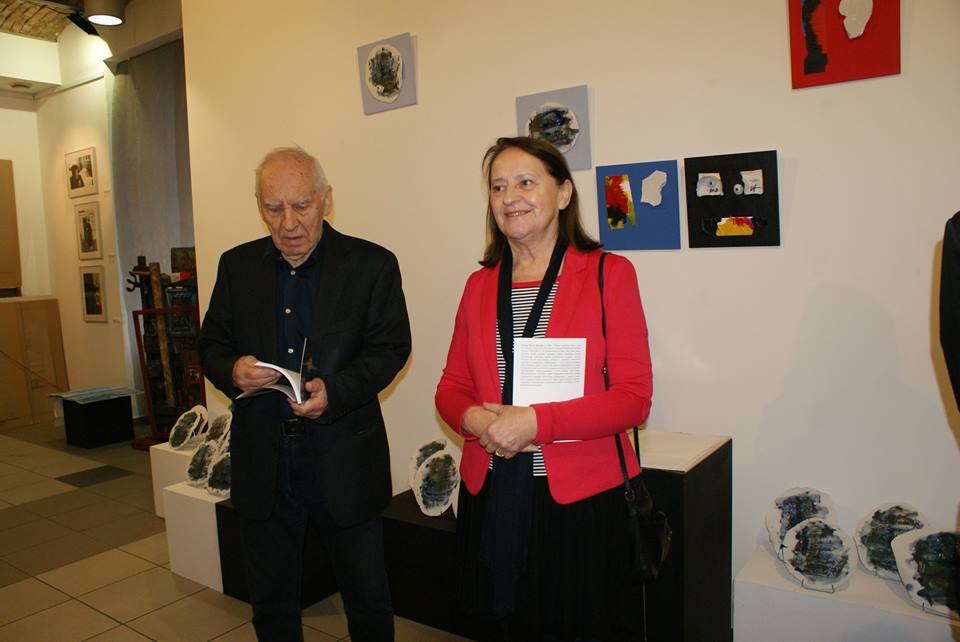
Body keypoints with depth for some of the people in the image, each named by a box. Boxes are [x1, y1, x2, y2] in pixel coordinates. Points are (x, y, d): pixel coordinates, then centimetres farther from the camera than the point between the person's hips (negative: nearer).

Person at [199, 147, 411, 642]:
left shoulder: (373, 265, -6)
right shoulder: (237, 265, 4)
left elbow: (390, 348, -7)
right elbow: (211, 345, 8)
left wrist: (335, 390, -24)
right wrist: (232, 371, -16)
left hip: (344, 460, -3)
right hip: (263, 461, 3)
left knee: (367, 595, 14)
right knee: (270, 597, 20)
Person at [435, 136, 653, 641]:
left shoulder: (609, 273, -5)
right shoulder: (480, 284, 8)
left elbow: (634, 398, -10)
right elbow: (451, 386, 11)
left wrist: (534, 421, -20)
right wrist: (474, 419, -12)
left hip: (579, 498, -3)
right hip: (491, 498, 4)